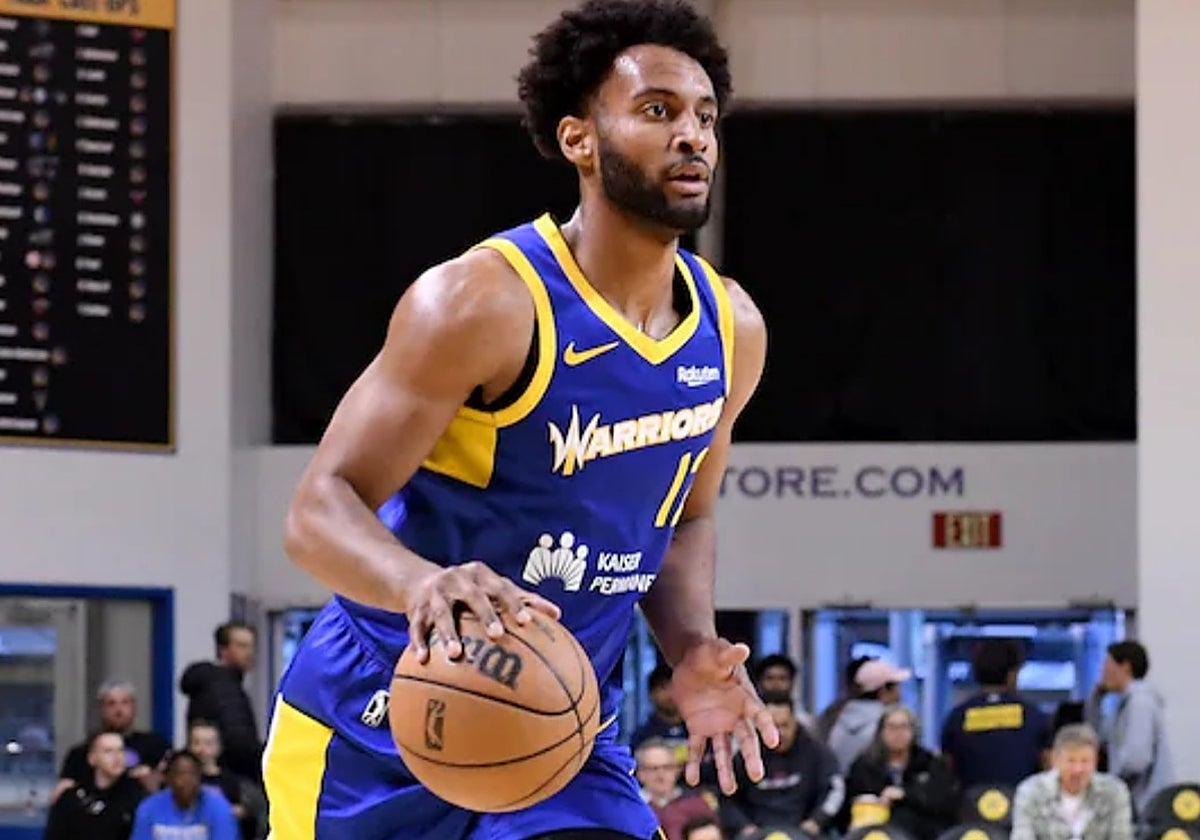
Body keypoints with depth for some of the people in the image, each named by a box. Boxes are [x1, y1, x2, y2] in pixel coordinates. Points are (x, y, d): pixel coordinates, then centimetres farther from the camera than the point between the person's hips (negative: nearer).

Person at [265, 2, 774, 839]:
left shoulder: (732, 330, 1)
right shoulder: (485, 301, -20)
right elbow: (321, 509, -22)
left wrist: (693, 651, -3)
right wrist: (423, 584, -44)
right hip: (381, 732, -5)